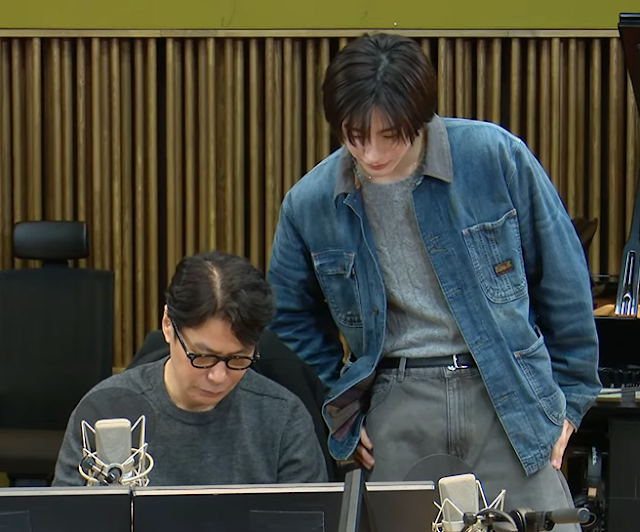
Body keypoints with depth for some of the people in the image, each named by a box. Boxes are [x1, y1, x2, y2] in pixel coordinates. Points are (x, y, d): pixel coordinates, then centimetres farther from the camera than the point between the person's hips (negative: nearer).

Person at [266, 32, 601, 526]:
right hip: (397, 405, 2)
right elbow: (292, 316, 18)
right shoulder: (310, 203, 0)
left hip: (506, 394, -2)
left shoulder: (496, 157, -8)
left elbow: (562, 277, 3)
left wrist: (571, 394, 7)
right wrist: (343, 408, 11)